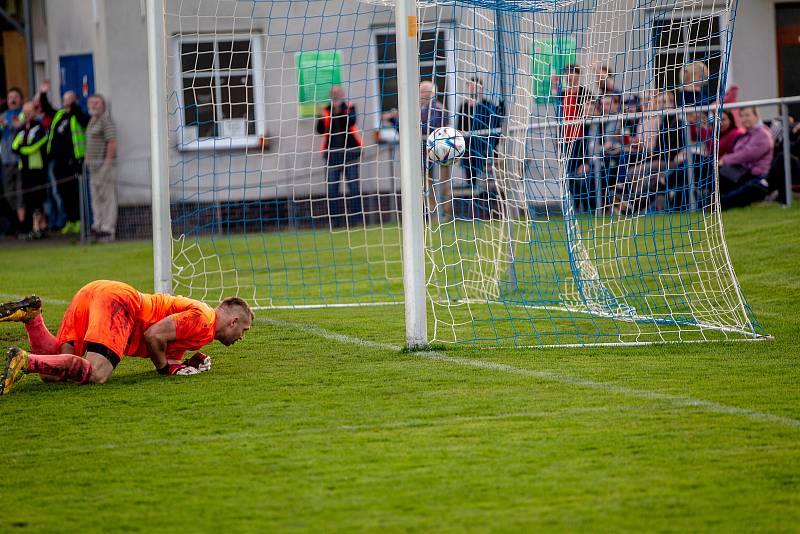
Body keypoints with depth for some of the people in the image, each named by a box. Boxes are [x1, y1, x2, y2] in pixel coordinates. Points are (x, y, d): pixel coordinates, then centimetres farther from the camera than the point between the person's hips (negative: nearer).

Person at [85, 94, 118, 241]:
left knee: (106, 195, -9)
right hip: (93, 163, 10)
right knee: (95, 196, 13)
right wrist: (87, 158, 18)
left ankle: (108, 228, -9)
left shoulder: (106, 120, -11)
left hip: (103, 163, -10)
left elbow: (112, 142, -18)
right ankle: (98, 225, 20)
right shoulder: (92, 120, 18)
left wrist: (108, 162, -21)